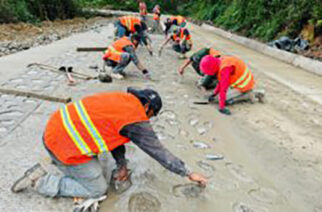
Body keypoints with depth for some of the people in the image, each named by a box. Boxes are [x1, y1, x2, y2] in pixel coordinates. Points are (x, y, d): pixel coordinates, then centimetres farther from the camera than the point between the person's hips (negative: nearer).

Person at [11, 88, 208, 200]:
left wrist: (122, 164, 14)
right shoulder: (137, 122, -13)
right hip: (66, 145, -9)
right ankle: (41, 181, 6)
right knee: (97, 190, 8)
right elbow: (159, 152, -7)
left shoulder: (123, 99, 10)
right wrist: (189, 173, 4)